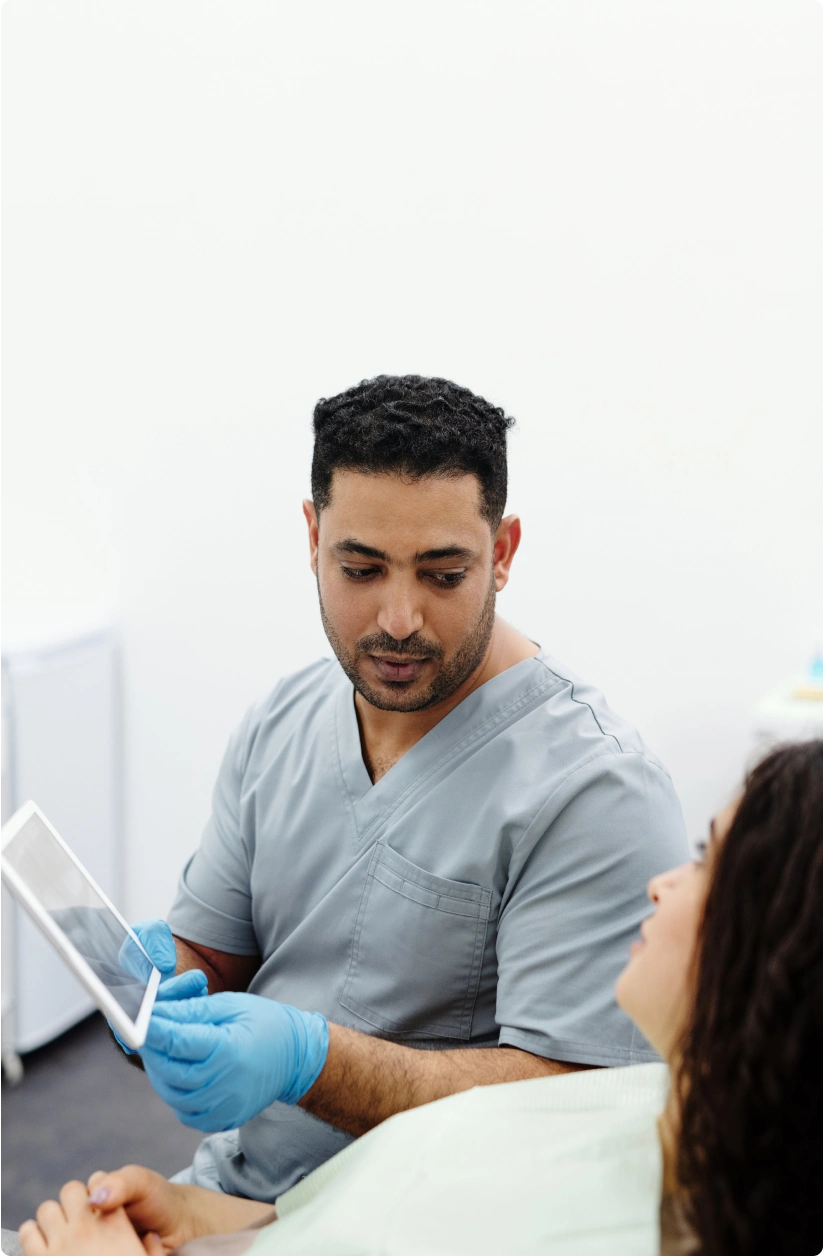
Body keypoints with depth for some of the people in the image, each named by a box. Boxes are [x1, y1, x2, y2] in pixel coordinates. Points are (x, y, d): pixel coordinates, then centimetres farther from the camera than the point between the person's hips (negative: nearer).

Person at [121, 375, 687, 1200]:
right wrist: (164, 986, -13)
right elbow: (205, 960, 11)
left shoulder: (594, 792, -16)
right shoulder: (279, 725, 6)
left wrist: (306, 1061, -29)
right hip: (226, 1195, 6)